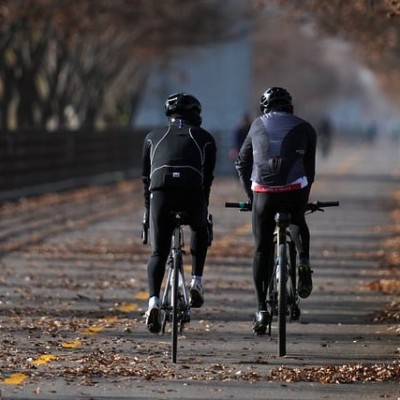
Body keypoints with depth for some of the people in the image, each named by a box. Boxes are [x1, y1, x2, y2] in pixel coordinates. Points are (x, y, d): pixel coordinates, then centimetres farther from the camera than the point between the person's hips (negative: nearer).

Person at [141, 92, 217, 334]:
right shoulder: (205, 138, 24)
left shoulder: (154, 137, 28)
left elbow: (147, 178, 29)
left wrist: (148, 213, 36)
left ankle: (154, 302, -15)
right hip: (193, 194, 0)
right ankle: (197, 282, 20)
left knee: (159, 253, 8)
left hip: (161, 193, 0)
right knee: (200, 230, 32)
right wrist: (204, 209, 35)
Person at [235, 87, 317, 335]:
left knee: (262, 249, 8)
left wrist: (250, 195, 27)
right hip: (295, 191, 0)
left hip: (263, 193, 0)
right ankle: (304, 263, 9)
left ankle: (262, 308, 1)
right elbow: (310, 169, 17)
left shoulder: (258, 126, 19)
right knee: (299, 224, 33)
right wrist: (305, 198, 27)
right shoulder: (304, 128, 16)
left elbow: (242, 163, 21)